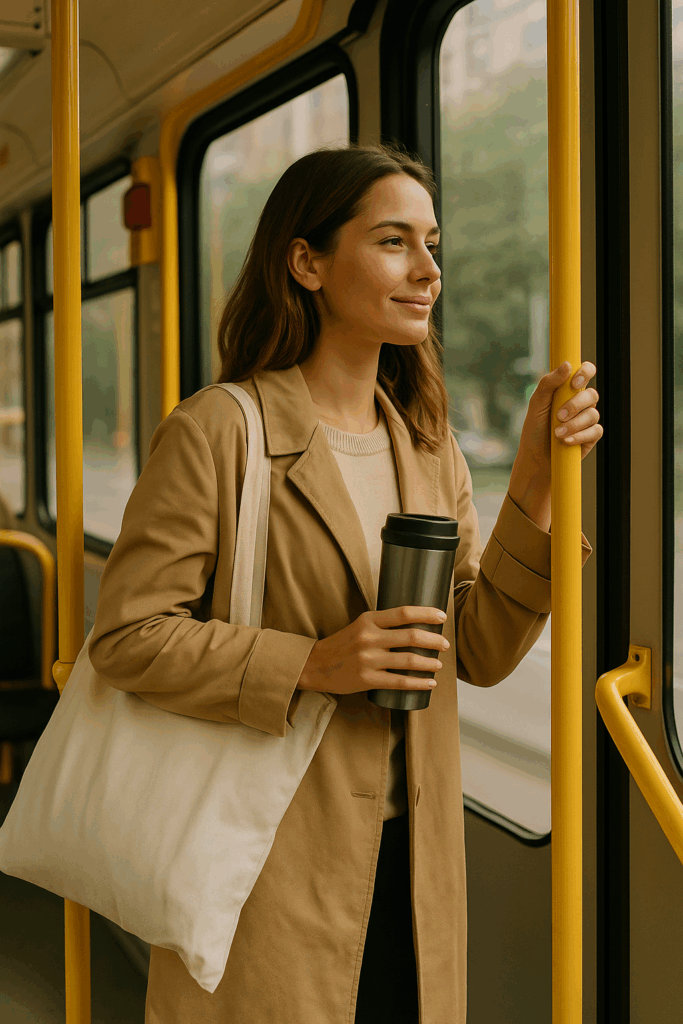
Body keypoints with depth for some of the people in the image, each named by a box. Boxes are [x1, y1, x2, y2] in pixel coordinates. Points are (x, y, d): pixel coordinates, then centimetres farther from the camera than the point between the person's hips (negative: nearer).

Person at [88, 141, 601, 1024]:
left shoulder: (429, 446, 9)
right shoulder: (218, 430, -10)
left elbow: (481, 653, 4)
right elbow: (125, 636, -12)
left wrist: (535, 480, -7)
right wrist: (309, 667, -21)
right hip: (270, 868, -5)